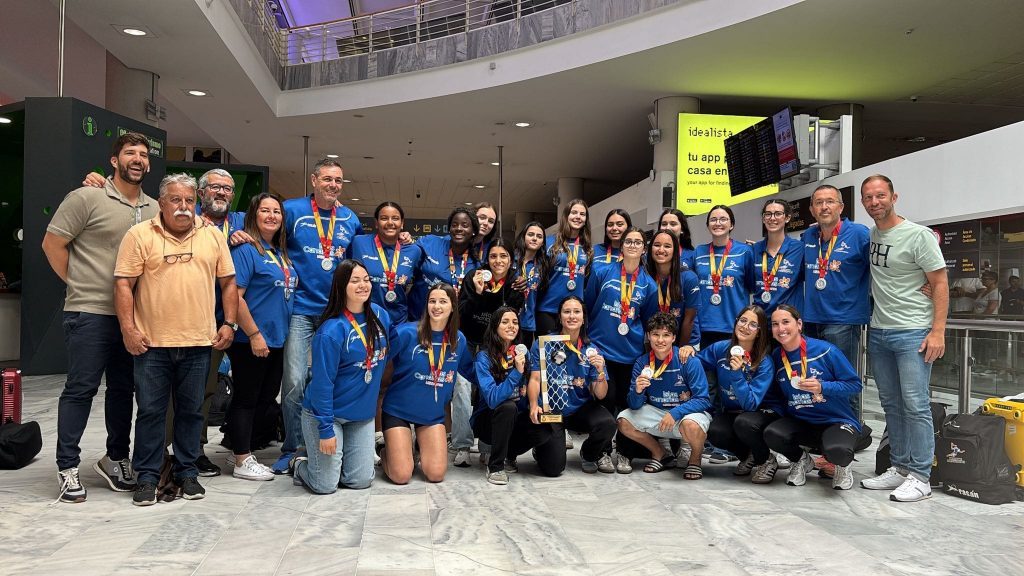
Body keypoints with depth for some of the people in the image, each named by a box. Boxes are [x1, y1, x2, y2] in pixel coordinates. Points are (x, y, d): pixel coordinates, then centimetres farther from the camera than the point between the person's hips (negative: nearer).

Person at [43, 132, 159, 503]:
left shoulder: (154, 209, 10)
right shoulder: (87, 197, -6)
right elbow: (52, 243, -5)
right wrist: (77, 283, -2)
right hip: (90, 313, -5)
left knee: (123, 389, 13)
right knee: (81, 388, 1)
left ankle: (116, 459, 27)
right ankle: (68, 467, 12)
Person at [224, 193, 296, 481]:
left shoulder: (282, 254, 13)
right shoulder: (245, 249, -12)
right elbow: (235, 296, -18)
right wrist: (254, 334, -20)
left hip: (276, 341, 8)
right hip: (250, 341, -8)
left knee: (265, 398, 14)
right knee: (246, 399, 2)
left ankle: (244, 450, 27)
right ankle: (242, 462, 10)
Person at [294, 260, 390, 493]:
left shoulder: (380, 316, -3)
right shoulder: (332, 330, -22)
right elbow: (322, 382, -20)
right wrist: (326, 429, -20)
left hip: (363, 414, 6)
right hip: (327, 412, -6)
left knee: (361, 481, 7)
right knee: (325, 486, -1)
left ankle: (335, 460, 36)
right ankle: (300, 463, 30)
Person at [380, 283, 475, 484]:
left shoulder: (458, 340, -3)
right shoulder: (406, 332, -18)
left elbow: (470, 371, 12)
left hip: (433, 413, 4)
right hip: (398, 410, -3)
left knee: (436, 474, -3)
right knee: (401, 476, -7)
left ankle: (422, 447, 29)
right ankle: (386, 451, 27)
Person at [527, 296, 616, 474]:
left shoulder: (592, 351, 1)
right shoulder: (543, 344, -4)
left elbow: (600, 395, -2)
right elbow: (535, 379, -9)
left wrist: (600, 372, -22)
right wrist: (534, 405, -28)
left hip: (581, 409, 2)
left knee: (607, 423, -29)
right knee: (554, 467, -17)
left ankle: (590, 454, 7)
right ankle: (541, 450, 23)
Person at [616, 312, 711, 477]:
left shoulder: (688, 360, -17)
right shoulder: (642, 362, -6)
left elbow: (703, 400, -17)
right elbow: (634, 406, -5)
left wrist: (675, 413, -31)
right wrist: (637, 391, -29)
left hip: (688, 413, -4)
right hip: (657, 413, 5)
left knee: (691, 425, -37)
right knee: (623, 421, -11)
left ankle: (695, 460, -1)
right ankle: (662, 455, 12)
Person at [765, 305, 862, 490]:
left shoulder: (825, 350, -12)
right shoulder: (776, 357, 0)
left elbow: (855, 384, -9)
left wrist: (822, 387, -23)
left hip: (838, 421, -3)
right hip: (799, 422, 4)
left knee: (837, 451, -36)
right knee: (772, 434, -28)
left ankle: (841, 466, 7)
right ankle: (801, 460, 8)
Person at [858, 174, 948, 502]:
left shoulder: (918, 235, -8)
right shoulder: (869, 236, 9)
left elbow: (940, 284, -9)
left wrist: (938, 331, -16)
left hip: (912, 333, -7)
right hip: (878, 333, 7)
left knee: (915, 405, -5)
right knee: (891, 404, 12)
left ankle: (920, 477, 3)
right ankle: (900, 468, 22)